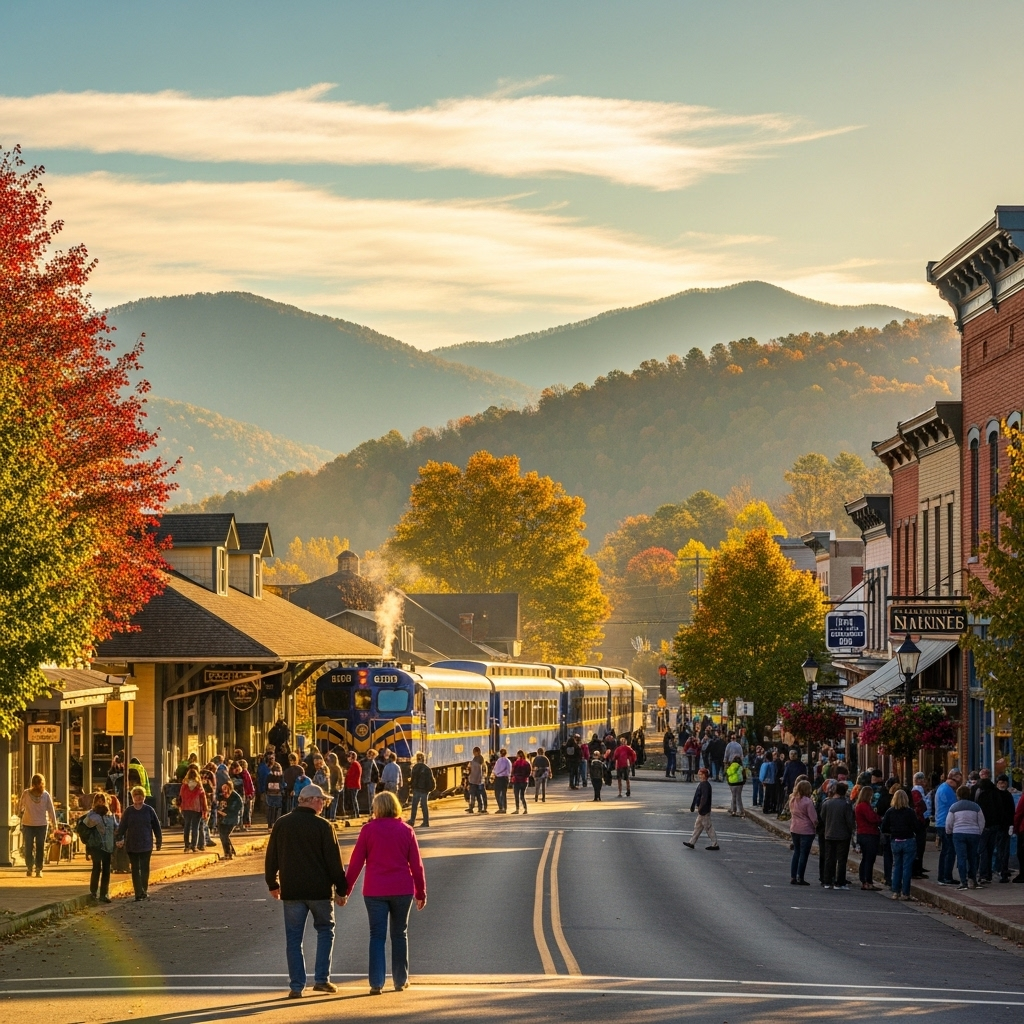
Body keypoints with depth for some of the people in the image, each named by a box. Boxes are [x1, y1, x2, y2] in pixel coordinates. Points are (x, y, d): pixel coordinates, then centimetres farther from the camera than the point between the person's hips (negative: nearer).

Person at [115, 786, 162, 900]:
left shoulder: (149, 810, 0)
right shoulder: (128, 811, 3)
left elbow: (156, 826, 5)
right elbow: (122, 826, 4)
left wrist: (159, 840, 5)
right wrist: (119, 839, -4)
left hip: (146, 845, -1)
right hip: (131, 845, 1)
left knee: (144, 868, -2)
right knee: (135, 869, 3)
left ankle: (144, 891, 5)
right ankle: (138, 893, 4)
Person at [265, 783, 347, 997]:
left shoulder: (281, 824, 2)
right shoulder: (323, 826, -9)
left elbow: (271, 857, 8)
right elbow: (334, 861, -7)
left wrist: (273, 884, 21)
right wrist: (341, 889, 2)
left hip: (291, 891, 2)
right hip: (319, 889, -2)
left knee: (293, 937, 7)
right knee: (325, 930, 15)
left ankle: (296, 985, 3)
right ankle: (321, 979, 8)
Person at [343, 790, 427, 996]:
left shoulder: (369, 829, -3)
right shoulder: (406, 831, 1)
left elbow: (356, 862, -3)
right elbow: (416, 865, 2)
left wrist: (345, 890, 4)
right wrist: (421, 893, 11)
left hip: (375, 891, -1)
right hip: (402, 890, 1)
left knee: (377, 936, 1)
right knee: (400, 934, 14)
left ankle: (376, 983, -7)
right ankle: (400, 981, 19)